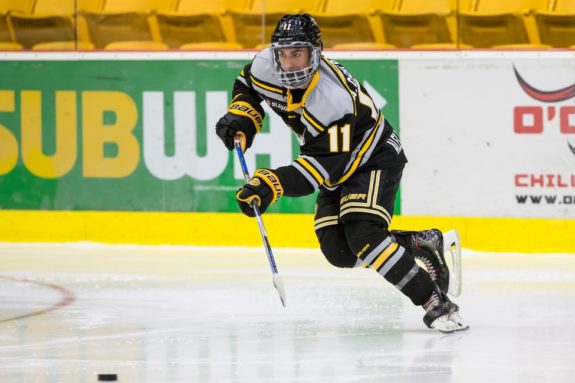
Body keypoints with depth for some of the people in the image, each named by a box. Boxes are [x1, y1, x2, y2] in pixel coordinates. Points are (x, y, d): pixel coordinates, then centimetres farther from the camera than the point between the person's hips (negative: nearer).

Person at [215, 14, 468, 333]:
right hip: (339, 166, 8)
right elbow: (247, 85, 10)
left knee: (363, 236, -29)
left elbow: (323, 167, -38)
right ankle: (420, 243, 14)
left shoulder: (334, 100, -36)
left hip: (375, 157, -8)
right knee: (339, 252, -5)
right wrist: (241, 118, -8)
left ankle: (435, 302, -26)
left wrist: (272, 184, -47)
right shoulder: (266, 67, -15)